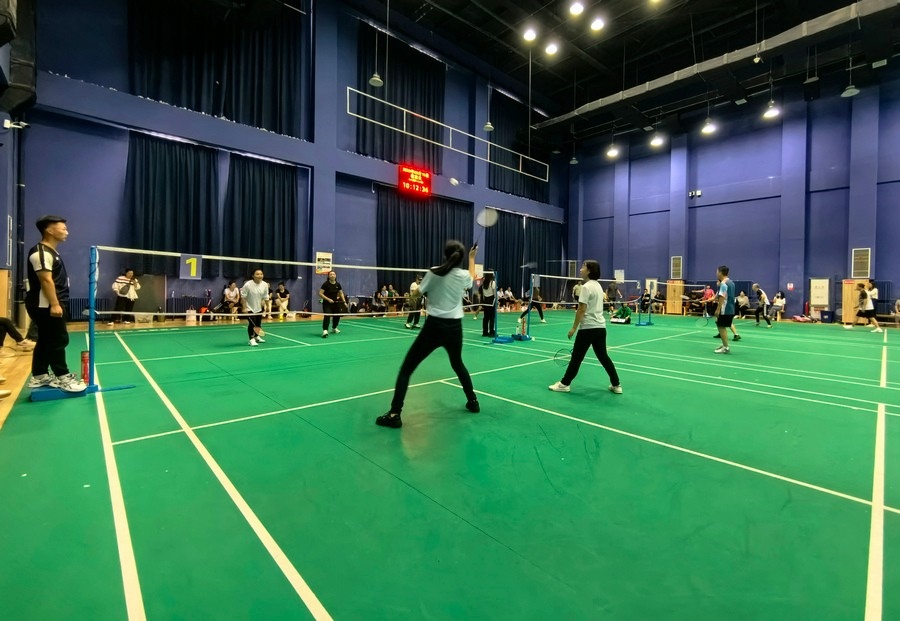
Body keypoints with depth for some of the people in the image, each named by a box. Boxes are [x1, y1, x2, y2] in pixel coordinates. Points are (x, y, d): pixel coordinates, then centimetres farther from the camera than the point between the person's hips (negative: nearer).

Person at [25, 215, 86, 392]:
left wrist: (57, 304, 22)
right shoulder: (41, 252, -15)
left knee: (46, 340, 14)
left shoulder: (51, 252, 17)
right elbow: (46, 280, -22)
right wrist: (54, 304, -25)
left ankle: (39, 376, 21)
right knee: (59, 340, -6)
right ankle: (62, 377, 1)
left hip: (51, 305, 11)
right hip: (46, 306, -11)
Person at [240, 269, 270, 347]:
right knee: (252, 323, -11)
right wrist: (245, 308, -17)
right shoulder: (248, 284, -18)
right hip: (249, 308, -5)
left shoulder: (265, 285, -6)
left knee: (258, 324, 14)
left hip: (259, 308, 5)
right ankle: (251, 339, 1)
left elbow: (265, 297, 4)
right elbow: (243, 297, -13)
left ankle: (256, 336, 37)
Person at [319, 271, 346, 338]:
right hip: (327, 303, -6)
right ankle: (325, 330, -24)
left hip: (335, 303, 6)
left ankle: (334, 328, 41)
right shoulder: (325, 284, -13)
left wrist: (344, 301, 3)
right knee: (327, 316, -22)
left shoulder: (338, 284, 2)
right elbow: (320, 293, -15)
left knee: (337, 315, 17)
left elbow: (341, 293, 16)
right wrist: (328, 299, -24)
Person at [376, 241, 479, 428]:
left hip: (433, 326, -3)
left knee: (406, 369, 3)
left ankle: (394, 414, -2)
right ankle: (473, 402, 37)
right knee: (458, 365, 29)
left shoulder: (433, 273, -5)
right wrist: (472, 258, 39)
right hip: (454, 328, 4)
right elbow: (472, 279, 28)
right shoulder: (463, 275, 2)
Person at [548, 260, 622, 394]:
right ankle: (616, 385, 19)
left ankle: (564, 384, 10)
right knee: (603, 356, 15)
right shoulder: (598, 286, 13)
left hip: (588, 327, -8)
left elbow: (582, 310, -19)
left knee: (576, 357, 0)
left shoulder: (586, 287, -15)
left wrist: (574, 328, -14)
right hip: (600, 326, 9)